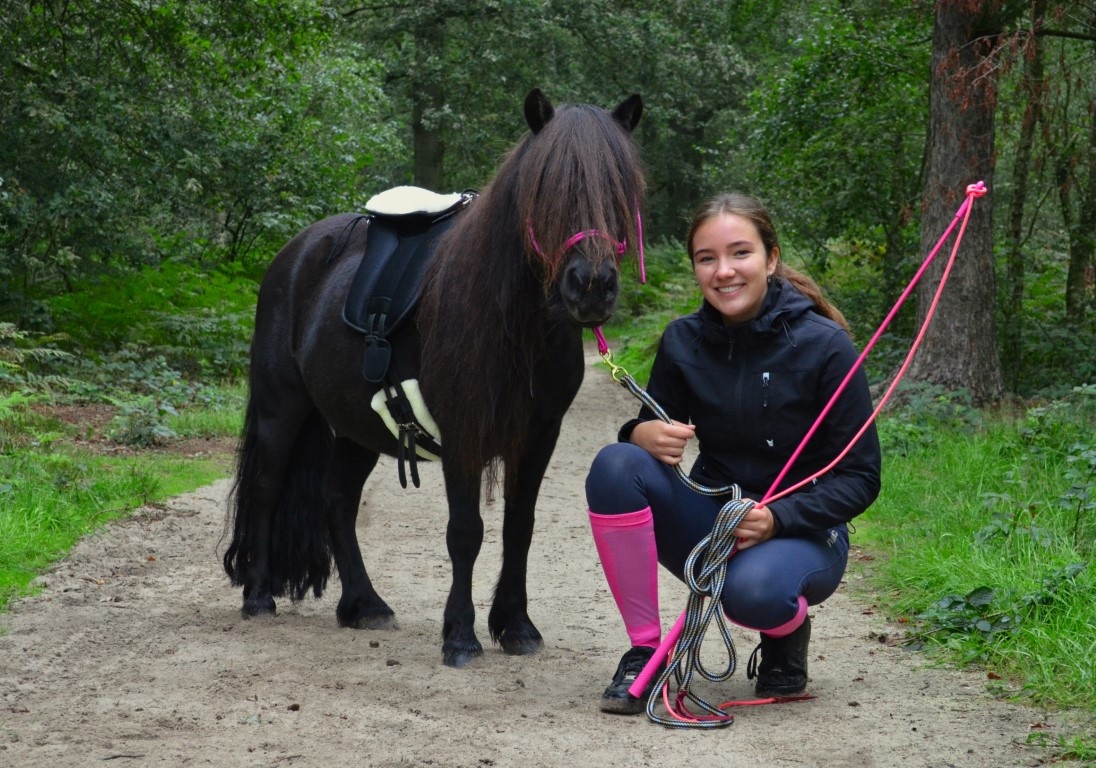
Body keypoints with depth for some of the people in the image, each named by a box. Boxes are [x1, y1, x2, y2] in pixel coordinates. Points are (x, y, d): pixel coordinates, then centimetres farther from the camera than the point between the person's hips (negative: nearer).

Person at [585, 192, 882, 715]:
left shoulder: (825, 348, -15)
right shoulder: (683, 342, -4)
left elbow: (860, 478, -12)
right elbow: (652, 429, 5)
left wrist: (776, 518, -27)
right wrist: (643, 434, -21)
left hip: (799, 534, -4)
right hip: (708, 524, 4)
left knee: (753, 590, -38)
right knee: (616, 465, -23)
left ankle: (788, 634, 2)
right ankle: (644, 651, -13)